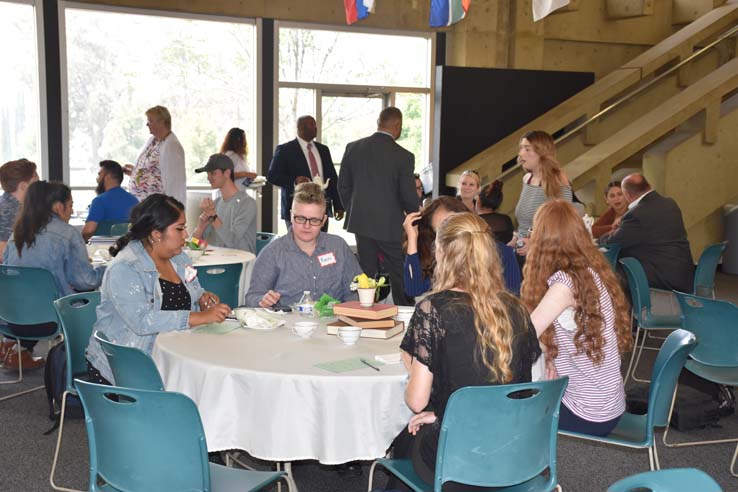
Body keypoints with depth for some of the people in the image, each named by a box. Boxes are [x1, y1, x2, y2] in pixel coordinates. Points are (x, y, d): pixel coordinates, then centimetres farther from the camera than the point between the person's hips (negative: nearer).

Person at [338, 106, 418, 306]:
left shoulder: (353, 148, -1)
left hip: (361, 222, 4)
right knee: (399, 275, 8)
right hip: (390, 225, -4)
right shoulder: (403, 156, -13)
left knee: (366, 274, 13)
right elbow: (409, 196, -10)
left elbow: (343, 186, 5)